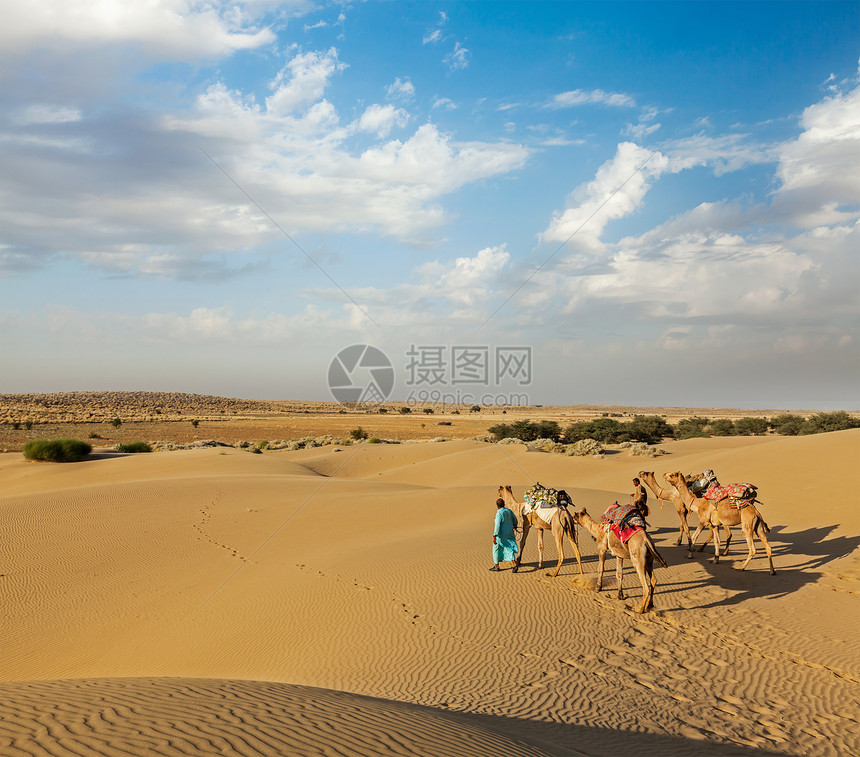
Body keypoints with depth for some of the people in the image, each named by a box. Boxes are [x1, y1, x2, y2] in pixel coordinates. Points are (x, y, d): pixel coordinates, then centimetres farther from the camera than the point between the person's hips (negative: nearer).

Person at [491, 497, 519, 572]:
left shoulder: (499, 513, -19)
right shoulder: (509, 511, 1)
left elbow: (497, 525, -25)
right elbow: (514, 519, 17)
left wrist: (494, 537, -25)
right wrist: (515, 525, 39)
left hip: (501, 535, -6)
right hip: (509, 533, 6)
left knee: (496, 549, 13)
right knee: (509, 550, 7)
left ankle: (496, 566, 23)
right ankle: (515, 565, -10)